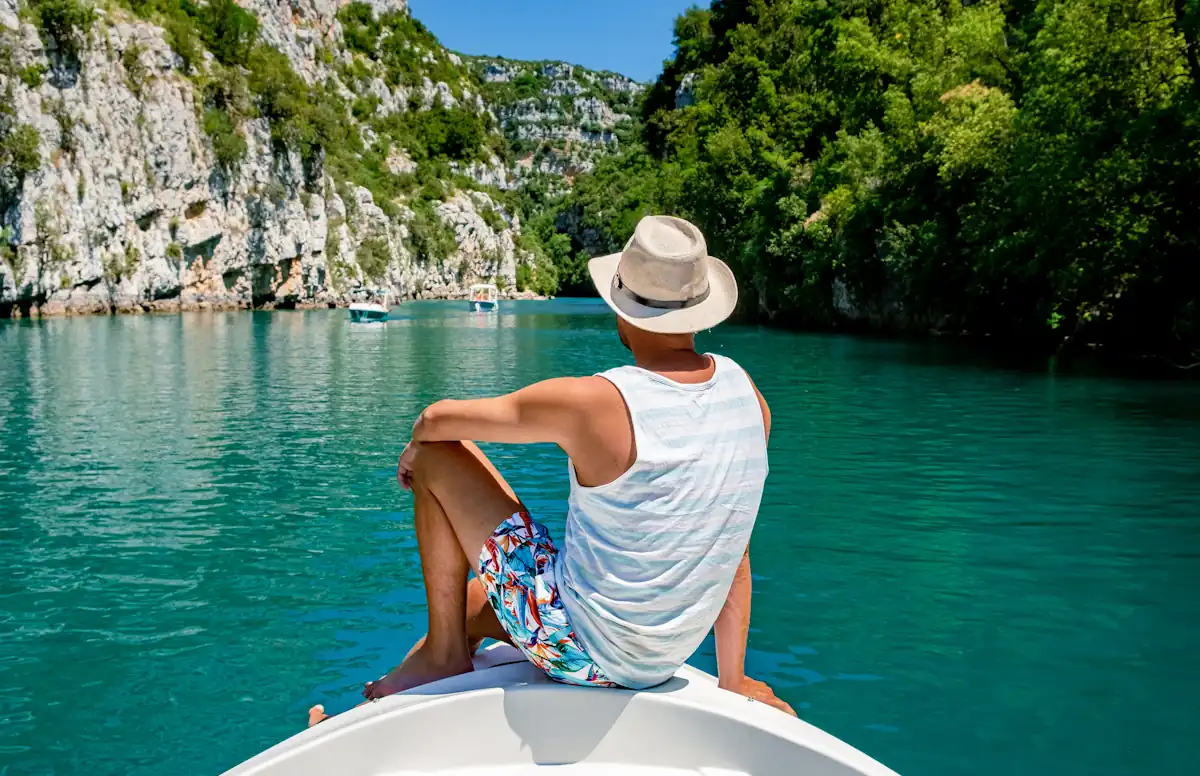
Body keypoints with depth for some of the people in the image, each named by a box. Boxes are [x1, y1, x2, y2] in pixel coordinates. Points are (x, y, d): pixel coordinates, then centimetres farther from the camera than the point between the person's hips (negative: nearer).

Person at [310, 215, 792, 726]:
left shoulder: (593, 404, -24)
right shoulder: (747, 394, -5)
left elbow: (437, 420, -11)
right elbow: (731, 547, 2)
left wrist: (415, 451, 14)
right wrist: (733, 680, 11)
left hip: (581, 650, -7)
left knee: (438, 456, -1)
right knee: (470, 604, 29)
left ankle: (444, 655, 12)